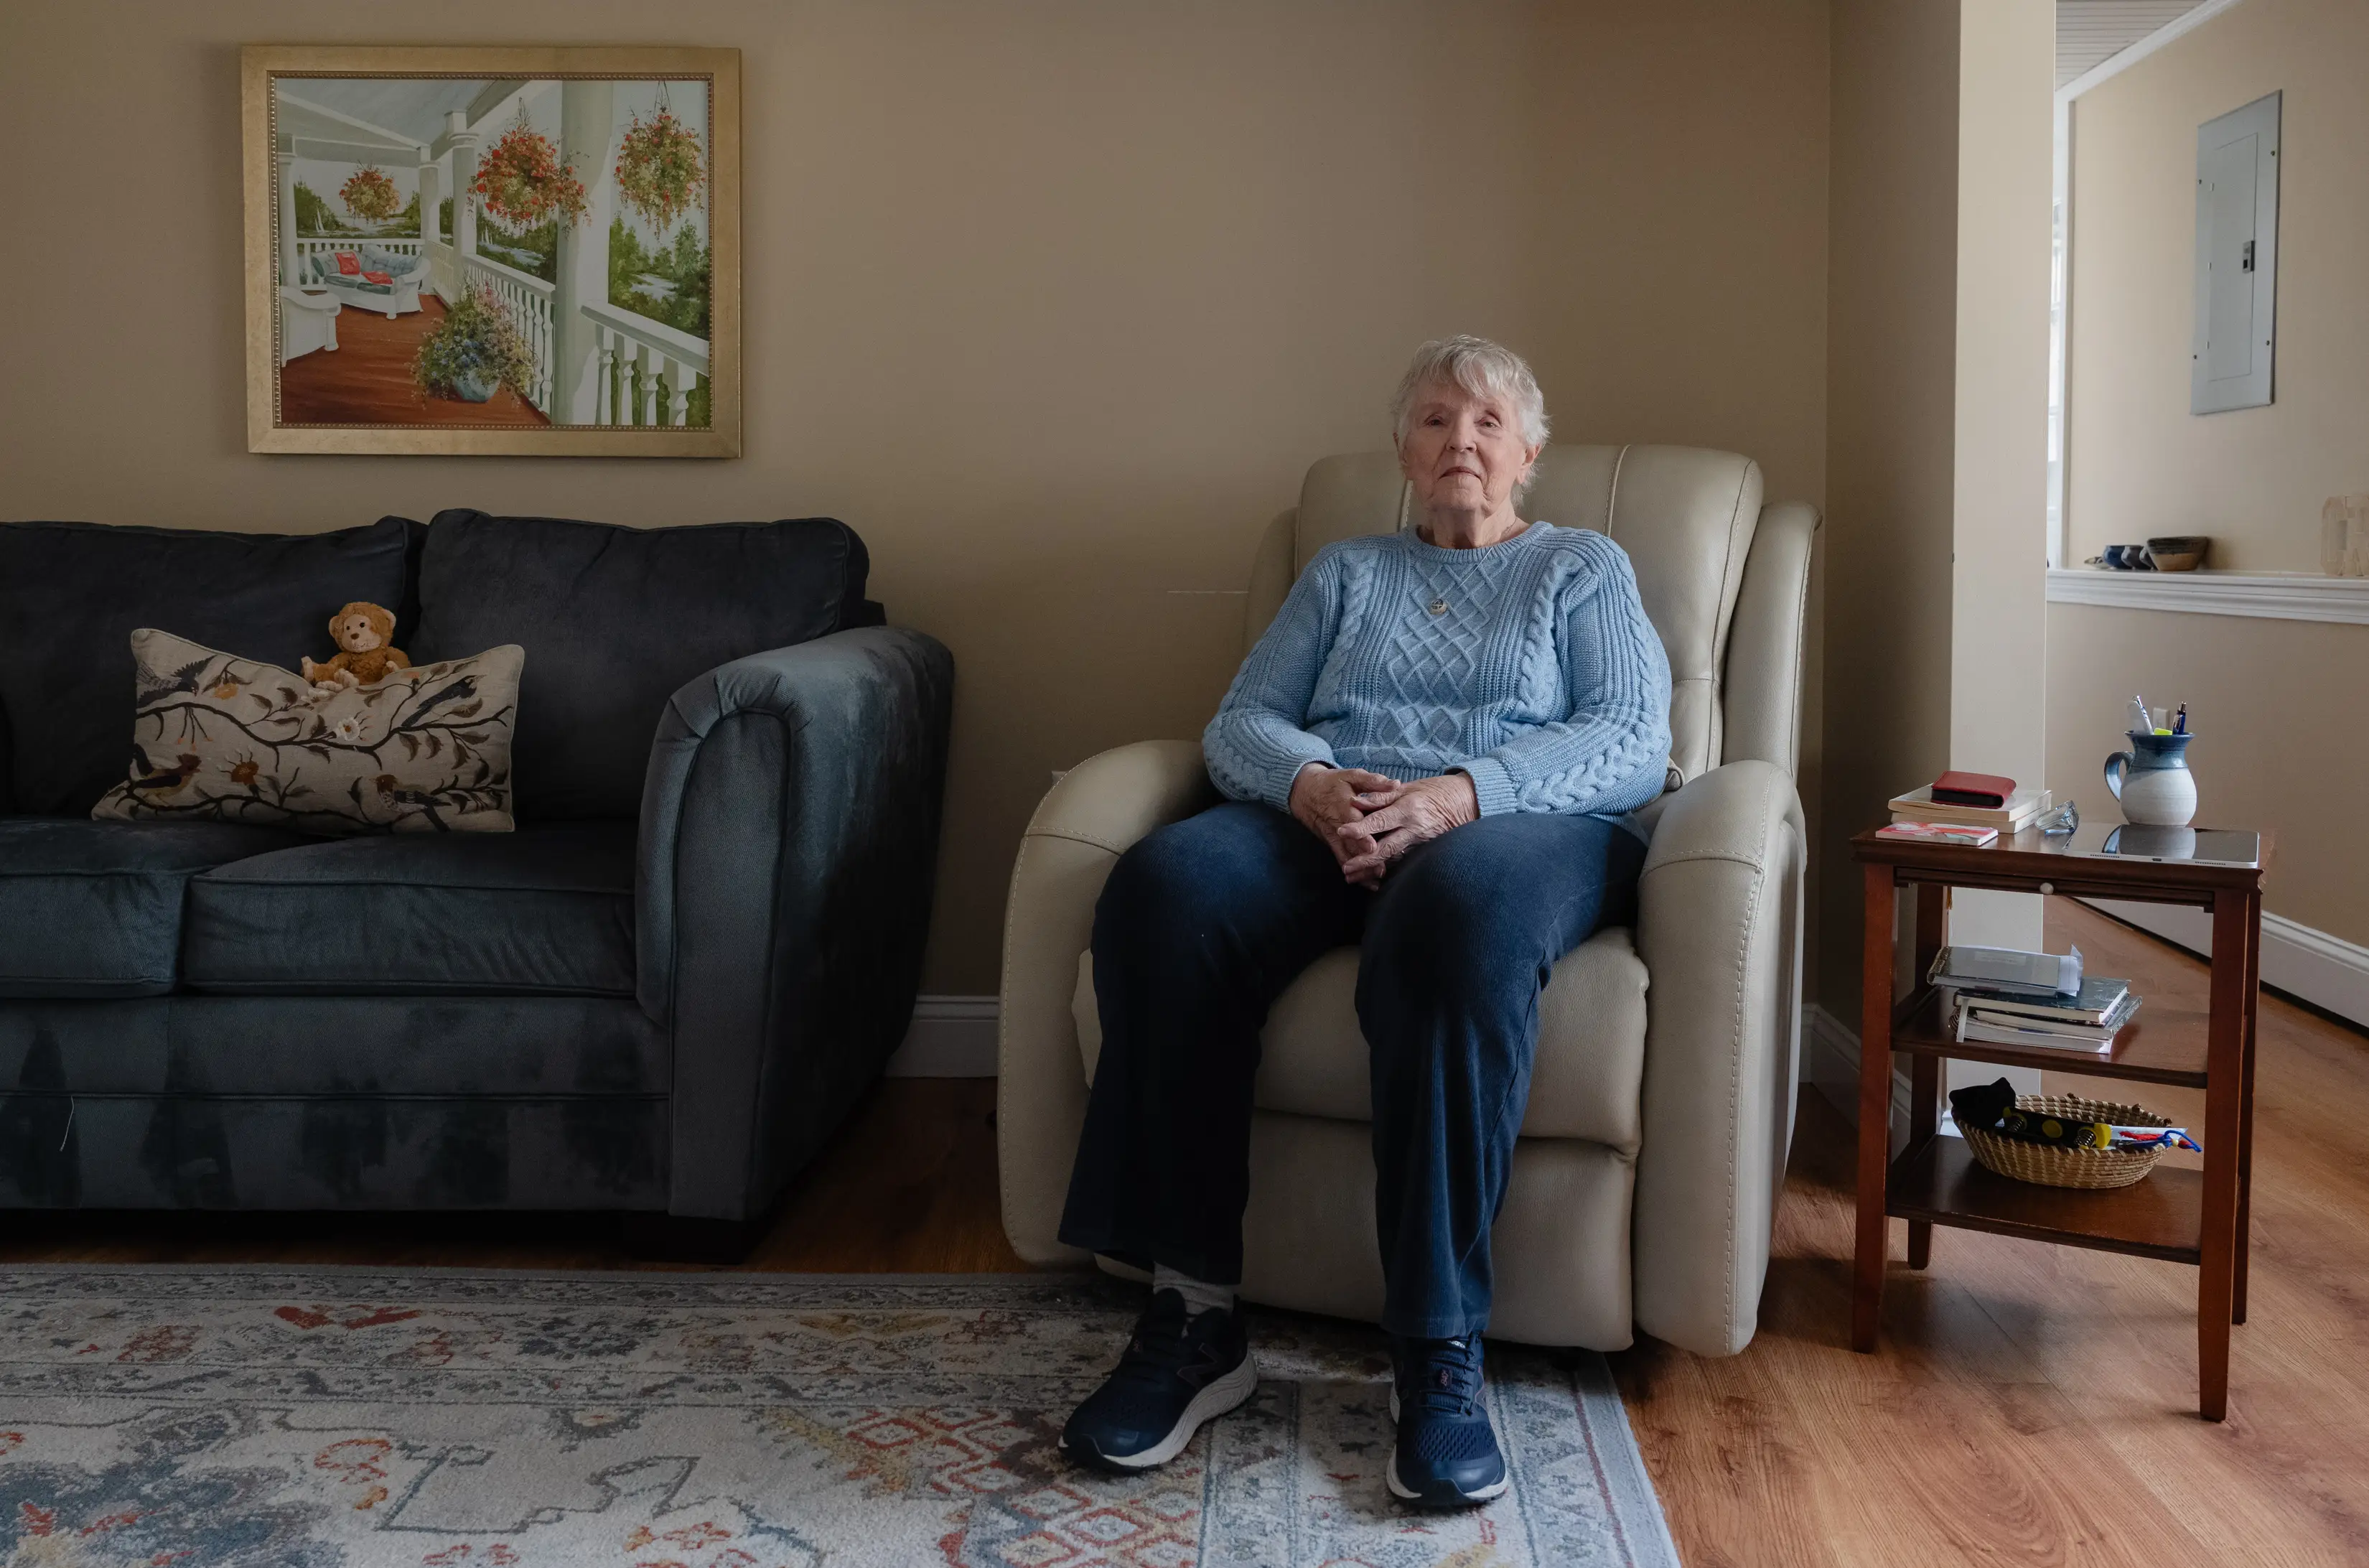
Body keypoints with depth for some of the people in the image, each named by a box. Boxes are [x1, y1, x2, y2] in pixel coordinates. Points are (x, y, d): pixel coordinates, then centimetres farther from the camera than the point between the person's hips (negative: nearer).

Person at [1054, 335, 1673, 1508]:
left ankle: (1438, 1349, -36)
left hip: (1513, 828, -2)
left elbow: (1632, 746, 2)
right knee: (1166, 885, -32)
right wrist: (1312, 785, -10)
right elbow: (1240, 723, 15)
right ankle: (1191, 1313, -31)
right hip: (1322, 826, 3)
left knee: (1460, 906, -42)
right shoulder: (1345, 574, 29)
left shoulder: (1585, 570, 20)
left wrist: (1456, 794, -15)